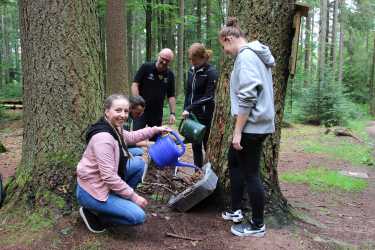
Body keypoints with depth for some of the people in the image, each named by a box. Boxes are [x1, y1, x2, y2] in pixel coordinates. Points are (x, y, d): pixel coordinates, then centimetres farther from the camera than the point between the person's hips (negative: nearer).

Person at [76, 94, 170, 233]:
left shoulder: (114, 128, 1)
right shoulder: (103, 137, -29)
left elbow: (130, 137, 24)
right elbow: (109, 177, -29)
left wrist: (154, 130, 15)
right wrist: (134, 197, -20)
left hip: (105, 182, 9)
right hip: (92, 190, -9)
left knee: (139, 163, 9)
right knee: (138, 216, -15)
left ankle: (120, 201, 16)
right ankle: (92, 213, 1)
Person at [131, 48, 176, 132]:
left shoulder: (170, 75, 5)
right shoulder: (146, 67, -6)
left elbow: (171, 96, 8)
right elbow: (135, 84, -8)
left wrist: (173, 113, 0)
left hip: (157, 113, 4)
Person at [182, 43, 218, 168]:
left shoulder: (211, 72, -13)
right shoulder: (191, 70, 6)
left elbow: (208, 97, -17)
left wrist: (189, 108, -20)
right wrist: (185, 110, 9)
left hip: (205, 115, -6)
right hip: (192, 114, 6)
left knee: (208, 145, 3)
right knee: (195, 145, 12)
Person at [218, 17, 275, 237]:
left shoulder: (246, 56, -15)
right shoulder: (255, 54, 15)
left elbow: (247, 97, -23)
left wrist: (237, 131, -19)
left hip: (252, 125, -10)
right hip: (259, 123, 10)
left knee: (250, 173, 1)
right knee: (234, 161, 21)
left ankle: (258, 225, 17)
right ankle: (236, 210, 30)